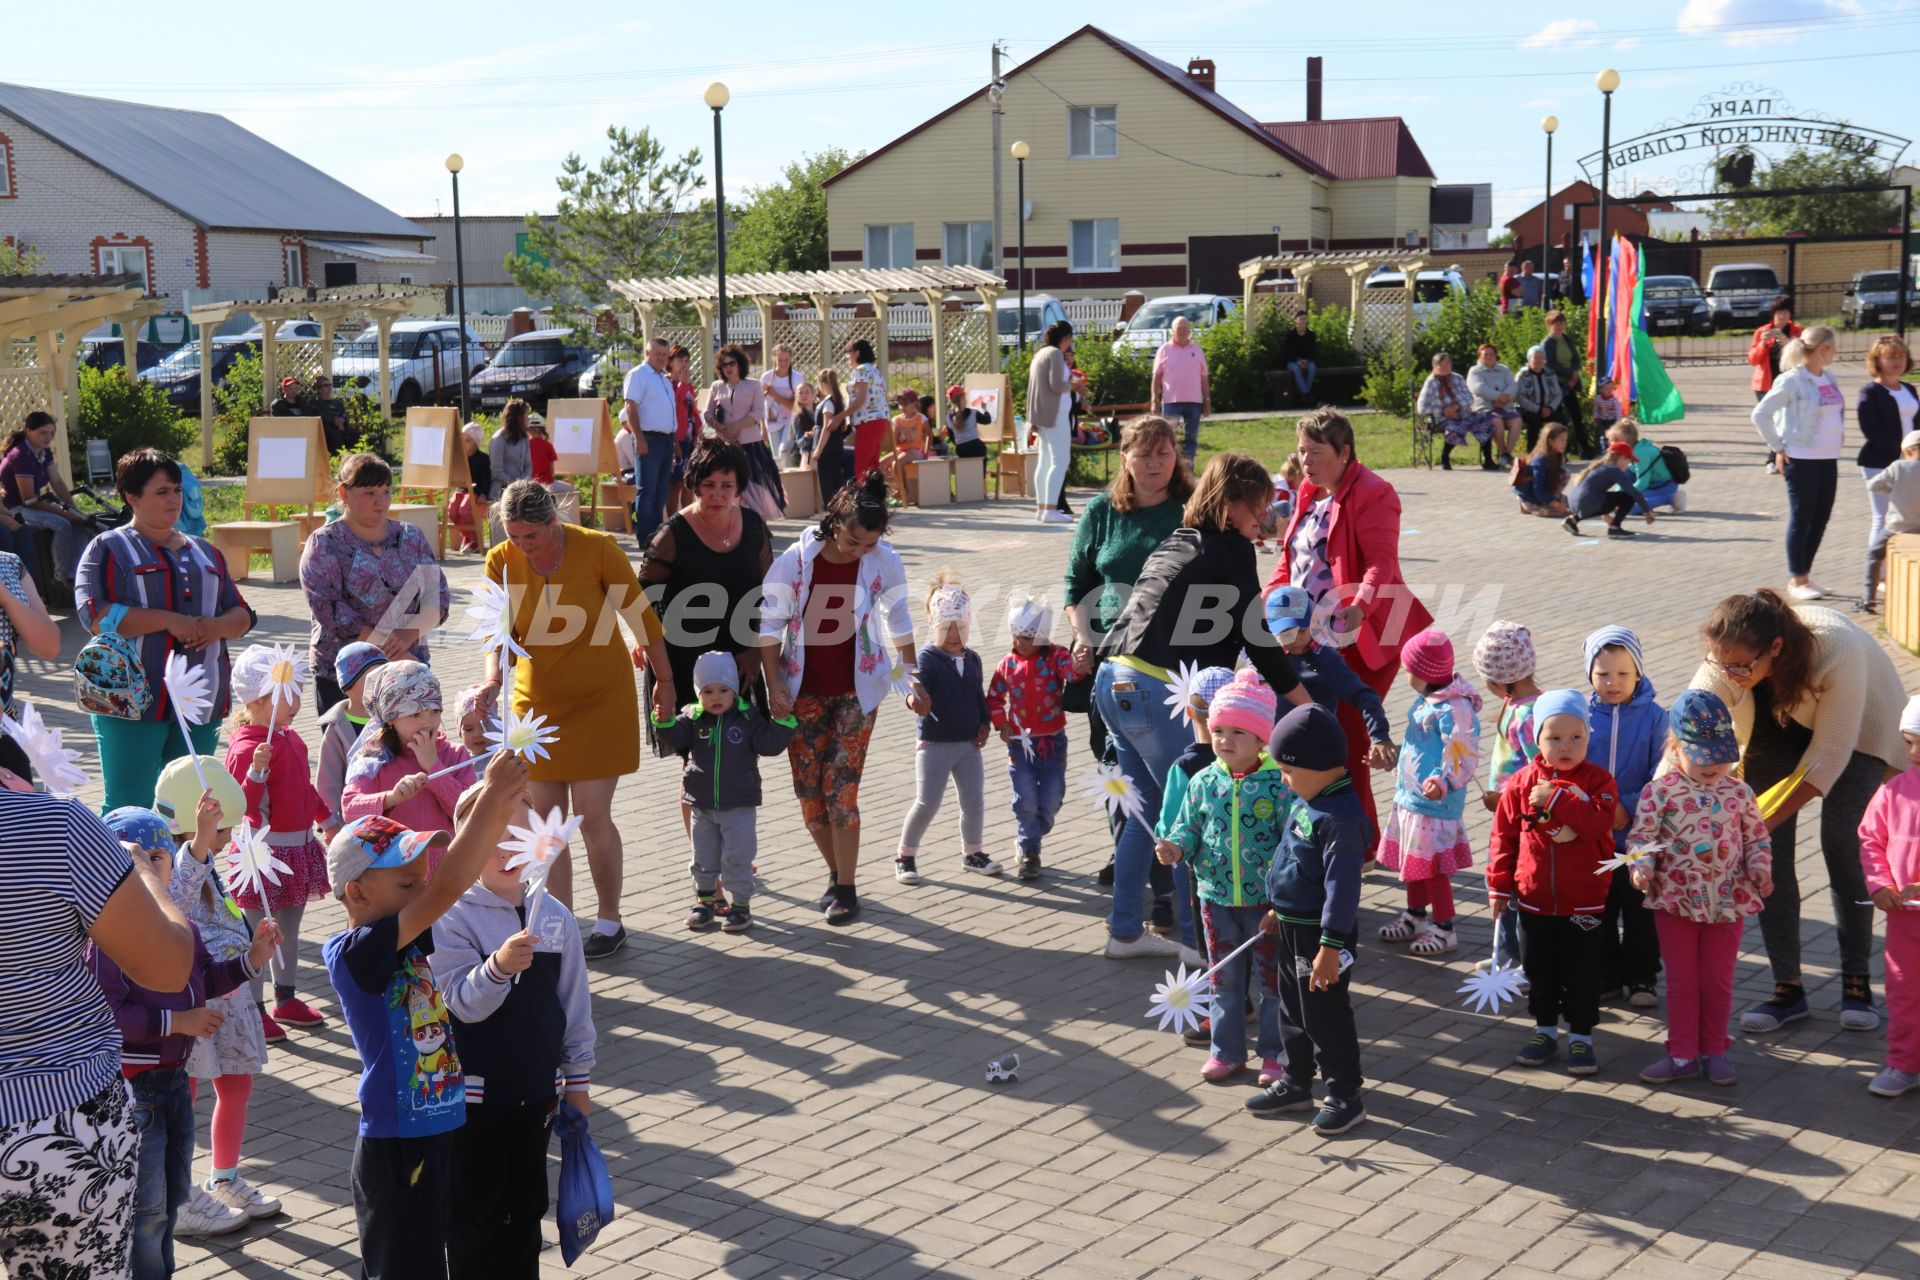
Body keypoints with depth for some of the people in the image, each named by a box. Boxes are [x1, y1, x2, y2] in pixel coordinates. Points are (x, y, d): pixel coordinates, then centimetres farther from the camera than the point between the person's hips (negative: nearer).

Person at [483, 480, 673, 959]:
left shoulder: (597, 549, -15)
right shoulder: (501, 561, -7)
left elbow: (640, 615, -5)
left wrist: (664, 680, 2)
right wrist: (492, 674, -34)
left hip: (600, 701, -3)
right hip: (536, 701, 3)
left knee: (592, 815, -4)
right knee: (546, 819, 3)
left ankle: (609, 921, 14)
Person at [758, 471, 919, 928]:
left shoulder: (884, 562, -11)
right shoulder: (796, 560, -14)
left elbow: (898, 621, 4)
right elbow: (769, 625, -6)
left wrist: (909, 674, 9)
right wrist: (773, 684, -8)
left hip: (856, 690, -1)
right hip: (803, 692, 1)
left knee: (840, 789, -9)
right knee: (809, 792, 4)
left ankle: (847, 889, 2)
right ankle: (837, 873, 25)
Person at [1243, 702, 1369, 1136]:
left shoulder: (1340, 817, -25)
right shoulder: (1308, 801, 5)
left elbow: (1342, 886, -26)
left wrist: (1331, 946, -27)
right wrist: (1279, 912, 25)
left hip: (1321, 934, -10)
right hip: (1293, 927, 10)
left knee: (1325, 1016, 2)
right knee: (1293, 1011, 20)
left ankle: (1345, 1096, 17)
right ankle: (1296, 1085, 34)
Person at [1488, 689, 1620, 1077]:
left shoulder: (1597, 780, -8)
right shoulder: (1523, 782, -3)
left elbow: (1599, 821, -26)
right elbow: (1504, 834, 2)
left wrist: (1556, 798, -28)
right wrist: (1499, 885, 2)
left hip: (1583, 899, -2)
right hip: (1534, 896, 3)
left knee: (1582, 971, 7)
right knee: (1539, 968, 15)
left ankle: (1581, 1036, 20)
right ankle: (1545, 1028, 30)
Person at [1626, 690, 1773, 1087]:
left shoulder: (1738, 793, -1)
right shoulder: (1660, 792, -9)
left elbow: (1757, 837, 9)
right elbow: (1640, 835, -9)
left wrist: (1760, 869, -7)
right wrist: (1642, 867, -26)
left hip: (1727, 901, 2)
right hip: (1675, 900, -1)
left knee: (1718, 980, 11)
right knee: (1681, 980, 8)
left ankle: (1714, 1051, 26)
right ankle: (1683, 1055, 18)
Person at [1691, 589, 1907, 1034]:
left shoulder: (1836, 650, -41)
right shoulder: (1725, 665, -32)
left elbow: (1829, 755, -33)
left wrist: (1766, 820, -35)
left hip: (1857, 725, -3)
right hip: (1777, 727, 3)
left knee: (1842, 842, -14)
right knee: (1769, 847, -7)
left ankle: (1856, 980, 4)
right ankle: (1787, 987, 3)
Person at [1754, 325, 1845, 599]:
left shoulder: (1829, 379, 10)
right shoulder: (1792, 381, -12)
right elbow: (1760, 414, -12)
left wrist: (1838, 445, 8)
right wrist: (1778, 448, -10)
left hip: (1828, 459, 7)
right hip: (1802, 460, -7)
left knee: (1821, 518, 10)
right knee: (1801, 519, 0)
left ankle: (1804, 575, 21)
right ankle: (1797, 581, 9)